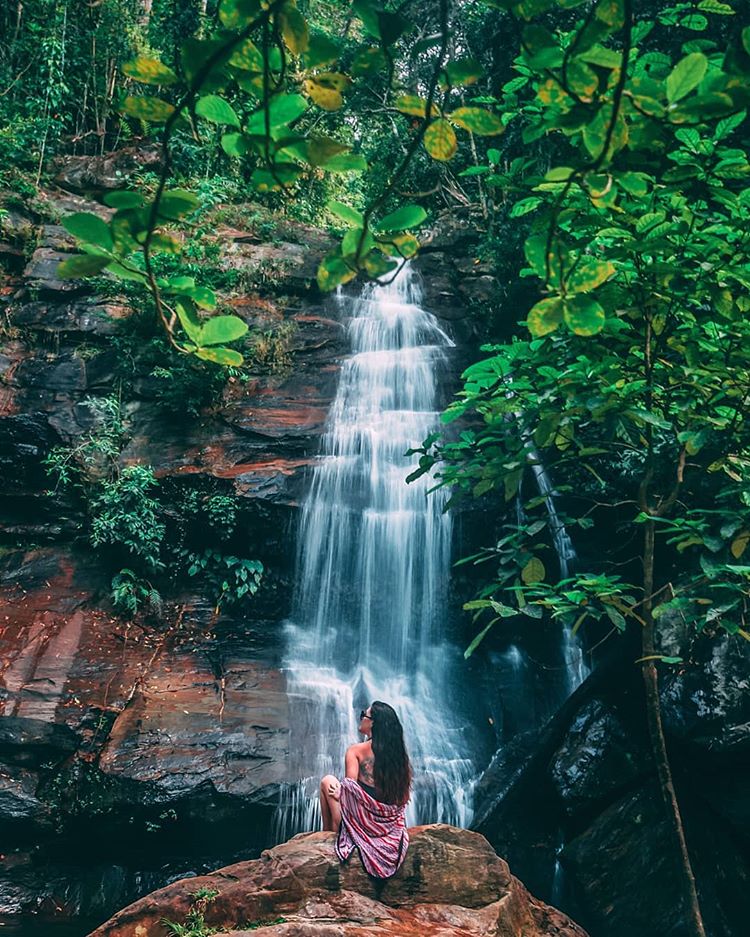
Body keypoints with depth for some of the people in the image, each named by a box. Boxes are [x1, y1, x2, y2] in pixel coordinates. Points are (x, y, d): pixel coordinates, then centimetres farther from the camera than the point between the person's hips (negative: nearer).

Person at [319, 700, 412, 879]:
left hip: (363, 821, -5)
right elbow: (405, 797, 7)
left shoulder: (356, 750, -9)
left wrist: (338, 791, 7)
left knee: (327, 781, 17)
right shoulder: (399, 752, 4)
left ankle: (328, 832, 24)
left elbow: (350, 787, -12)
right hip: (392, 823, 5)